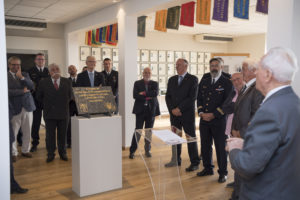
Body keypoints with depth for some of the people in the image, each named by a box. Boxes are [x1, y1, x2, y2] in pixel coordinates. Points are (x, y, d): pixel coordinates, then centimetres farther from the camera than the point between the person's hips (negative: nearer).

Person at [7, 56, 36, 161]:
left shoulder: (25, 74, 11)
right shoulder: (6, 76, -3)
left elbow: (31, 86, -4)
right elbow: (8, 91, -15)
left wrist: (21, 77, -14)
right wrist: (22, 91, -13)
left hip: (27, 106, 4)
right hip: (15, 108, -4)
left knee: (27, 132, 11)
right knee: (13, 132, 4)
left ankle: (25, 150, 26)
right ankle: (13, 153, 19)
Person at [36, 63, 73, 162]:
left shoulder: (67, 82, 3)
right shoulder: (43, 83, 0)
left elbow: (71, 96, 10)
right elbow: (39, 97, 9)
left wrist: (65, 104, 5)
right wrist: (46, 105, 6)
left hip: (63, 113, 1)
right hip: (50, 113, -1)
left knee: (62, 134, 9)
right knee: (50, 135, 5)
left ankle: (63, 153, 22)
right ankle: (50, 154, 17)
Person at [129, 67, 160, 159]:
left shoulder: (155, 84, 8)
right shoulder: (137, 83, 5)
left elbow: (155, 93, -11)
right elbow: (135, 95, -9)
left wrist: (144, 93, -15)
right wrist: (148, 97, -14)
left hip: (151, 110, 2)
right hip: (140, 110, -2)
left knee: (149, 132, 9)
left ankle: (147, 150, 22)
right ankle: (132, 151, 5)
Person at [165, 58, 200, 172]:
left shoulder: (193, 79, -4)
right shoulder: (172, 79, 12)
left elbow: (192, 97, -12)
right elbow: (168, 96, 9)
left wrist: (179, 109, -15)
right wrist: (172, 110, -5)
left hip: (187, 114, -5)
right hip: (174, 114, 5)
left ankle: (195, 163, 11)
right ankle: (176, 160, 24)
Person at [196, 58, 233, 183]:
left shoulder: (227, 83, -4)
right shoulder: (204, 81, 12)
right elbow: (199, 98, 14)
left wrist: (213, 115, -14)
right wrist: (201, 112, -2)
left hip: (219, 121, -5)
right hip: (204, 120, 5)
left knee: (221, 148, 4)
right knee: (205, 146, 14)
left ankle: (223, 172, 18)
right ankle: (208, 168, 31)